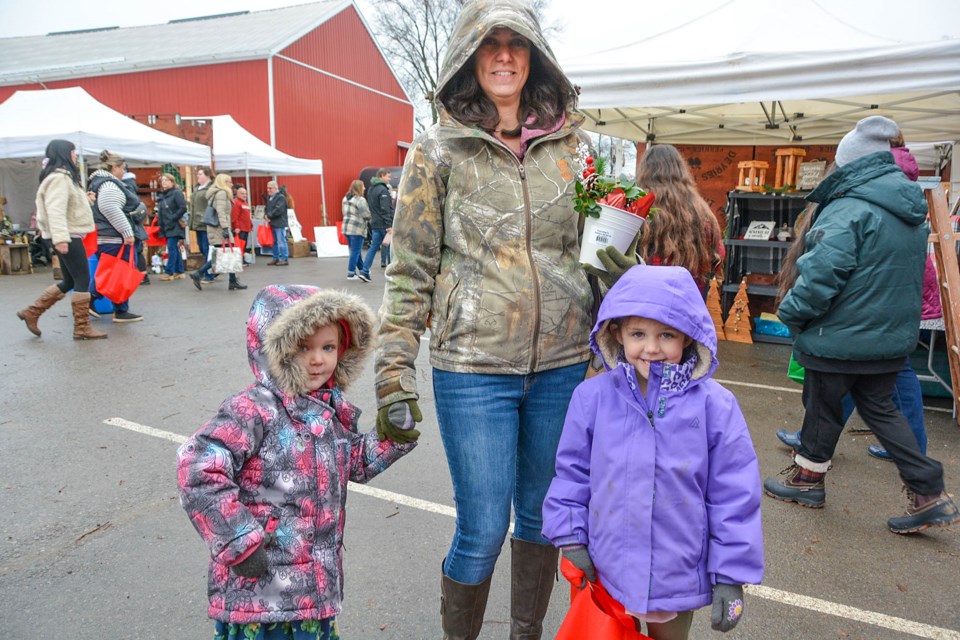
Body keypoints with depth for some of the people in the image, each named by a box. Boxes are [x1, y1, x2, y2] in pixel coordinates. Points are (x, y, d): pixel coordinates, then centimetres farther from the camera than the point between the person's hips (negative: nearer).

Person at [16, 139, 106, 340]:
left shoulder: (63, 176, 19)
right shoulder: (59, 178, -13)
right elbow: (55, 210, -24)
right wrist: (60, 238, -31)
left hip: (69, 236, 10)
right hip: (68, 236, -10)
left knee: (69, 281, 13)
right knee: (82, 280, -7)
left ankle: (32, 312, 18)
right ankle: (82, 328, -3)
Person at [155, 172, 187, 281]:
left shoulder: (177, 193, -7)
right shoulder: (161, 195, 17)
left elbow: (183, 208, -16)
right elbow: (160, 211, 21)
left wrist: (172, 218, -16)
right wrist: (160, 221, 7)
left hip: (175, 226, -8)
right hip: (166, 227, 8)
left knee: (172, 248, -9)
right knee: (175, 249, 10)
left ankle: (169, 272, -6)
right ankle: (179, 271, 14)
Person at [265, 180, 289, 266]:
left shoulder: (280, 197, -10)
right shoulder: (269, 197, 17)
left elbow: (278, 210, -19)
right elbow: (267, 208, 20)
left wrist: (269, 215, -13)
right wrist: (267, 216, -1)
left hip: (280, 224, -9)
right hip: (272, 223, 9)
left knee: (281, 242, -7)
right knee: (275, 242, 14)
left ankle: (285, 259, -3)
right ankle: (276, 258, 22)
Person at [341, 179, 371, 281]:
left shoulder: (345, 199, 13)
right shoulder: (360, 200, -14)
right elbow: (366, 215, -15)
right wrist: (371, 222, 2)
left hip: (347, 227, 9)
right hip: (357, 229, -9)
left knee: (355, 250, 17)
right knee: (356, 251, -2)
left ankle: (362, 270, 29)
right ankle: (351, 273, 0)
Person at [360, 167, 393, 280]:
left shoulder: (371, 189, 14)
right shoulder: (383, 190, -15)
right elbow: (385, 209, -20)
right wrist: (389, 225, -21)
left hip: (375, 224, 8)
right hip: (384, 224, -8)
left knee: (374, 247, 7)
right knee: (390, 247, 4)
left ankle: (364, 271, -1)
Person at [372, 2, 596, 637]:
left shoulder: (572, 143, 8)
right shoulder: (439, 150, -1)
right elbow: (410, 270, -2)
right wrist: (395, 375, -8)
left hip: (562, 363, 4)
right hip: (473, 367, -3)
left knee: (543, 517, 17)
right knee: (482, 534, 2)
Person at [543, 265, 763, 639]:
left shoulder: (714, 405, -13)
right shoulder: (592, 397, -10)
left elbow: (735, 495, -8)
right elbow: (572, 472, 0)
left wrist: (730, 575, -6)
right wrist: (570, 538, -3)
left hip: (677, 576, -1)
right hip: (606, 570, 1)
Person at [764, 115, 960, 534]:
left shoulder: (848, 210, -22)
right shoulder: (912, 213, 8)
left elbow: (821, 275, -26)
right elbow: (910, 276, 19)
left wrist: (791, 313, -13)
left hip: (840, 338, -8)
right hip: (894, 337, 8)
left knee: (823, 406, 10)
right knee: (880, 408, 19)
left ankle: (807, 479, 29)